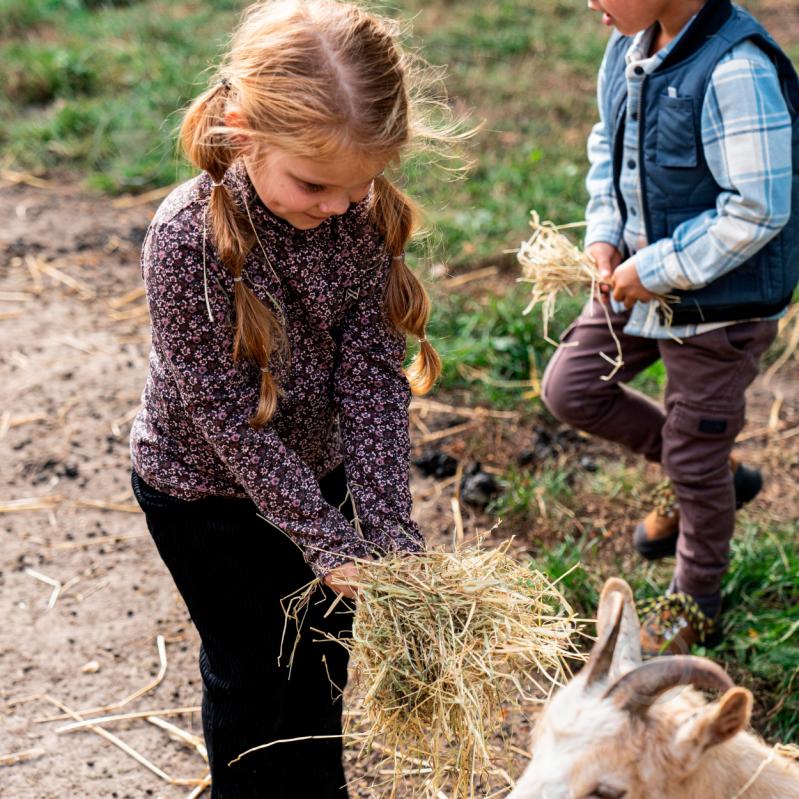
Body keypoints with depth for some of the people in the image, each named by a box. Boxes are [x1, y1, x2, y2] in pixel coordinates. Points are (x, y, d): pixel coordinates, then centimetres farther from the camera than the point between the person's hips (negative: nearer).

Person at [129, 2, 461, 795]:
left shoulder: (362, 212, -18)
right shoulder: (186, 239, -32)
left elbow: (371, 373, -16)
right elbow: (227, 416, -26)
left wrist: (388, 526, -23)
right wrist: (329, 541, -25)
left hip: (314, 468, 5)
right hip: (204, 491, -5)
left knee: (323, 643, 21)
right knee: (250, 667, 13)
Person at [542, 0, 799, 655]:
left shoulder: (736, 70, -27)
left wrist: (654, 270, -20)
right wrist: (604, 233, 0)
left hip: (719, 301, -8)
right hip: (643, 279, 8)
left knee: (693, 457, 7)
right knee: (570, 386, 11)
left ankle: (696, 604, 33)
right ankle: (712, 476, 29)